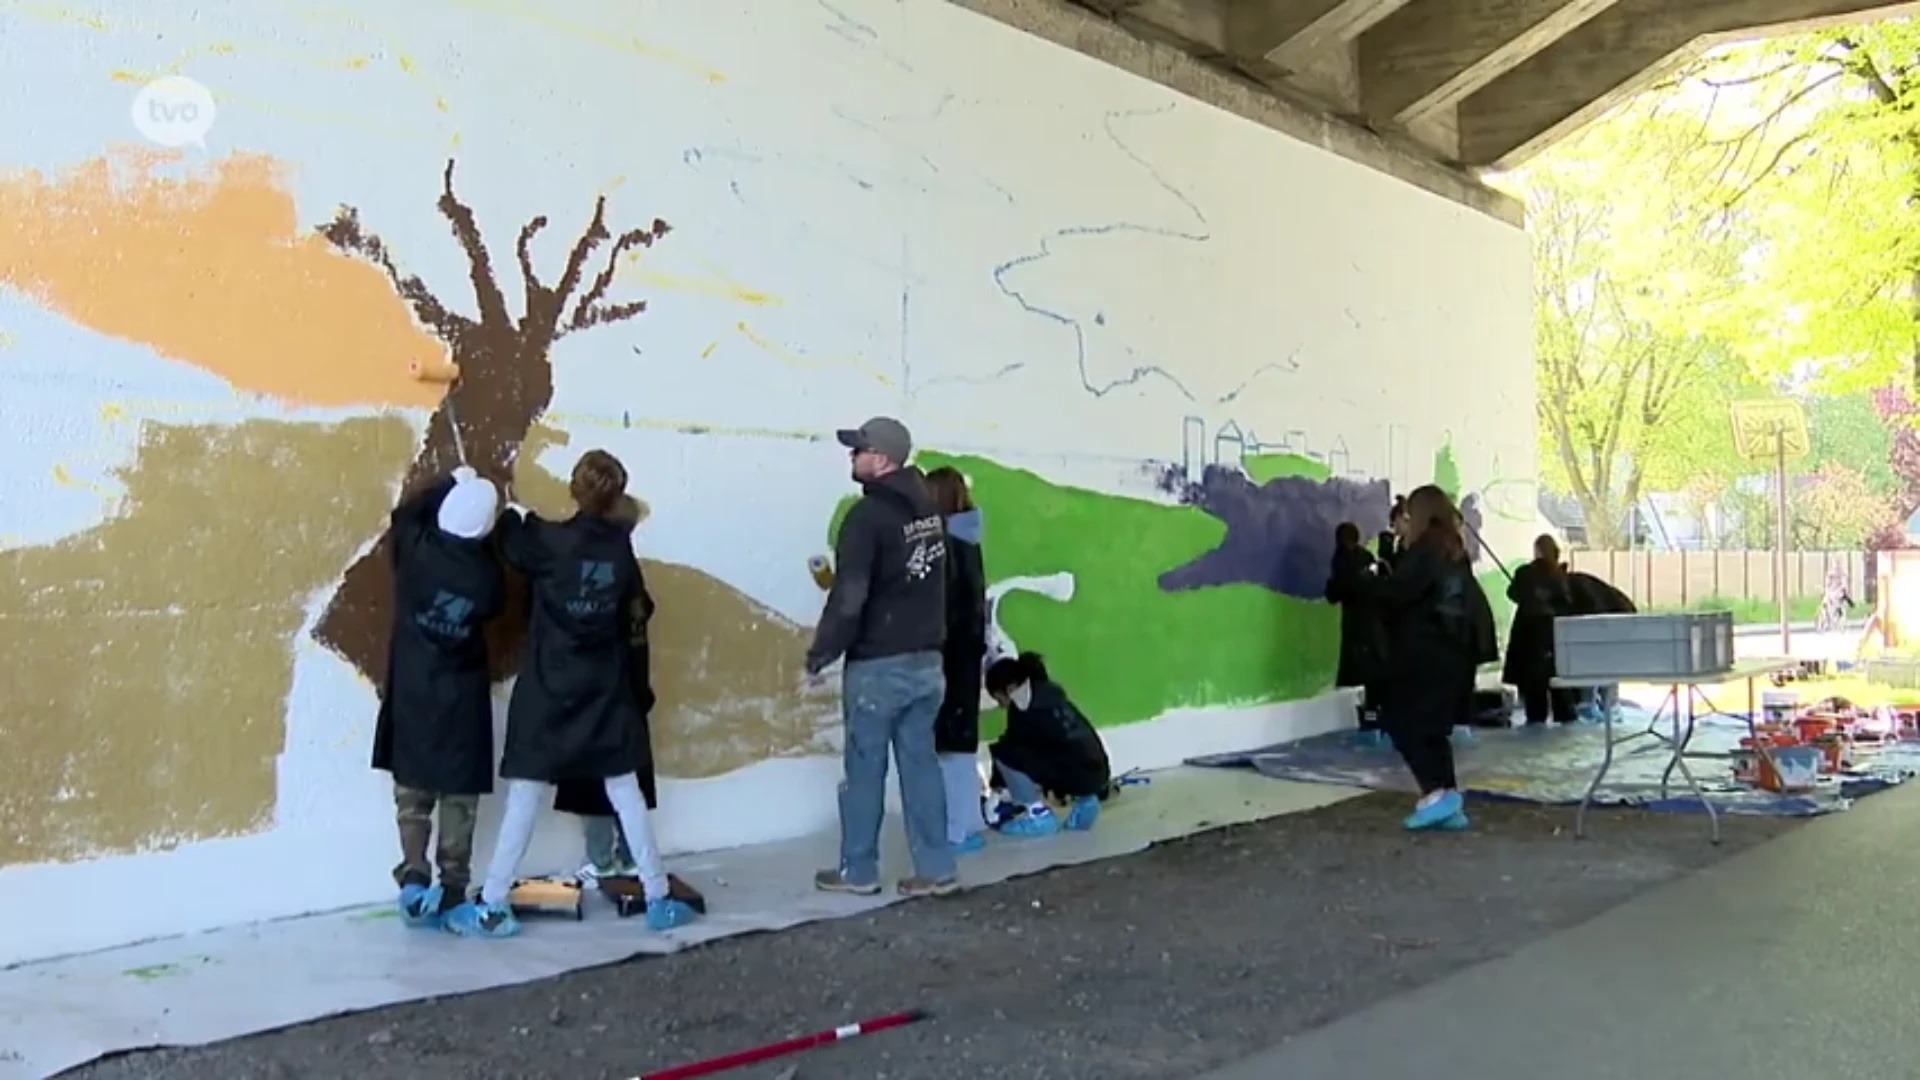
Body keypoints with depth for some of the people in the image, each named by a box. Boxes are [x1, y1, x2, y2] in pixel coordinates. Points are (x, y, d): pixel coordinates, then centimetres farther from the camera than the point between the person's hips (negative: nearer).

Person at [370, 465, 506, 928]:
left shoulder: (416, 550, -12)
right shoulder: (487, 575, -13)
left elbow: (405, 513, 10)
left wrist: (452, 484, 20)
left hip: (412, 690, 1)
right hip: (462, 695, -1)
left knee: (413, 790, 10)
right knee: (459, 797, 7)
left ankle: (413, 877, -6)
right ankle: (452, 893, 10)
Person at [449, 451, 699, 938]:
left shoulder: (549, 540, -13)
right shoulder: (621, 544, -2)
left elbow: (509, 541, 2)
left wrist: (511, 512, 19)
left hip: (548, 687, -3)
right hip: (605, 688, 3)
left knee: (525, 795, 1)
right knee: (625, 792, 10)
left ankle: (492, 907, 5)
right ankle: (658, 899, 13)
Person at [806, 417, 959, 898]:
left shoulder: (868, 515, -17)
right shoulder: (928, 507, 8)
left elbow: (848, 598, -19)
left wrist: (820, 655, -10)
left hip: (878, 665, -7)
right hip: (926, 660, 7)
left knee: (865, 768, 4)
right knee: (921, 763, 10)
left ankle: (858, 871, 14)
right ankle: (935, 869, 13)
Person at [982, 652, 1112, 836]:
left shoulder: (1024, 708, -5)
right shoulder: (1049, 694, 19)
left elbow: (1009, 746, 7)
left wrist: (997, 784, 22)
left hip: (1077, 775, -8)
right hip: (1097, 771, 8)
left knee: (1003, 752, -6)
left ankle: (1039, 814, -1)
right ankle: (1083, 801, 18)